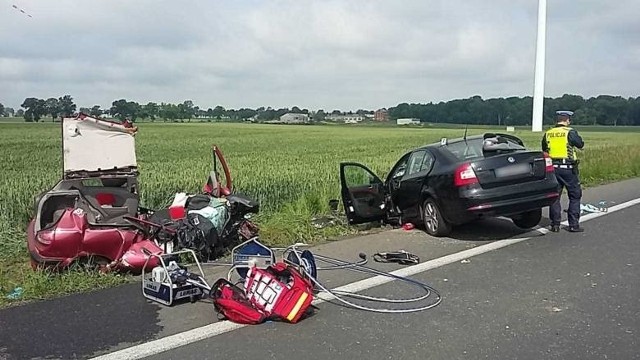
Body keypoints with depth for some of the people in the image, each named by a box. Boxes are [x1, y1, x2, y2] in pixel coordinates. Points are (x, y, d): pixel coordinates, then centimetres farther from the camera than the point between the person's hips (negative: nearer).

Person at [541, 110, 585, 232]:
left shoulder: (548, 133, 6)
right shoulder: (570, 132, -9)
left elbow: (544, 149, 15)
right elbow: (580, 144, -2)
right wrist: (576, 136, 14)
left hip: (553, 167, 4)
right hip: (568, 168, -4)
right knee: (575, 196, 8)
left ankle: (555, 224, 10)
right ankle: (573, 224, 7)